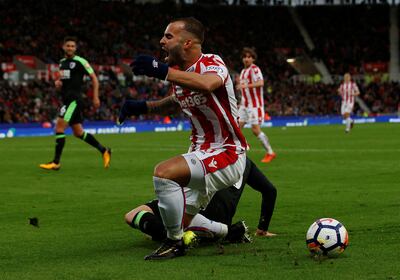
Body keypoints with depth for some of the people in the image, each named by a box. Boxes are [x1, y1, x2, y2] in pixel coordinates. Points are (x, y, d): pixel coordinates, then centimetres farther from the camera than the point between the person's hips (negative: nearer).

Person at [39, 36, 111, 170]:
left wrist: (96, 97, -10)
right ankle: (104, 151, 25)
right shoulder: (62, 62, 15)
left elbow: (94, 78, -5)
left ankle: (56, 162, -13)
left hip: (74, 99, -9)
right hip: (67, 99, 9)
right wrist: (57, 82, 5)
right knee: (78, 132, 13)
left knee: (59, 127, -16)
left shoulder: (80, 61, -8)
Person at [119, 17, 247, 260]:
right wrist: (142, 107, 15)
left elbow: (207, 84, -43)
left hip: (227, 155, -9)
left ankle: (175, 243, -12)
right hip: (203, 154, 9)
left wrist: (163, 71, -48)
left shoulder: (211, 64, -17)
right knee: (180, 223, 13)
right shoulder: (179, 73, 7)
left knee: (164, 173, -29)